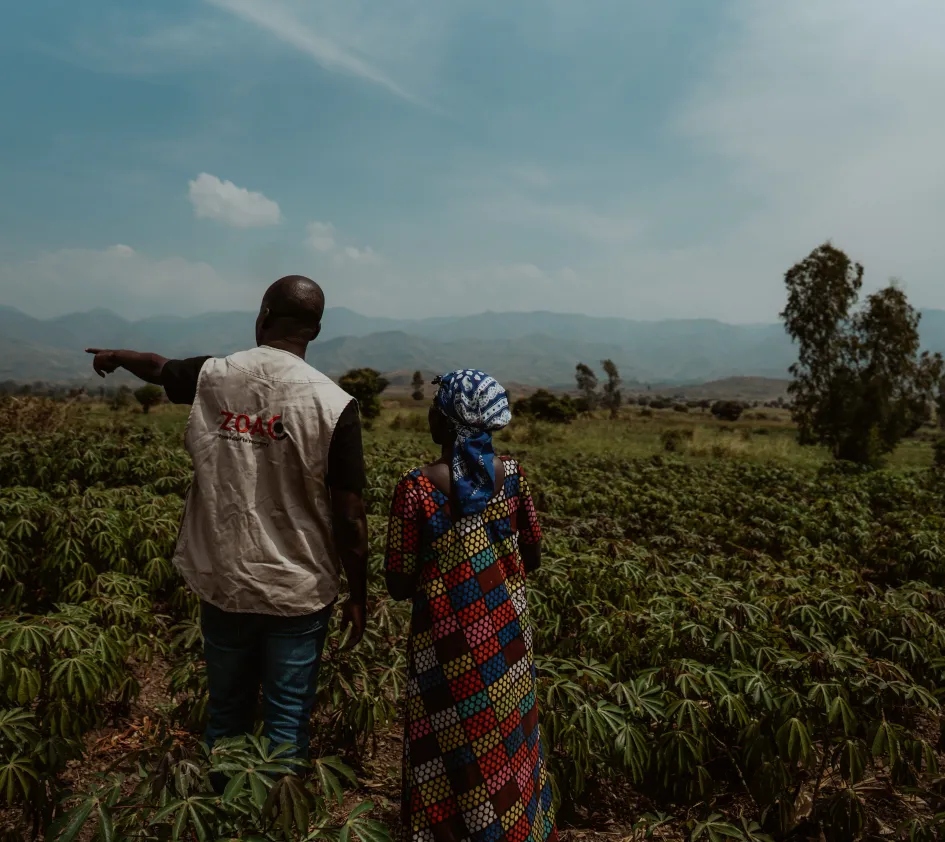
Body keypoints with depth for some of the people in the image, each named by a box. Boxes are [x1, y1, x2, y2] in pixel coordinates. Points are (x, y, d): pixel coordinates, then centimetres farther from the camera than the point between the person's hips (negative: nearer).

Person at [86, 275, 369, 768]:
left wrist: (115, 356, 43)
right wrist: (358, 597, 0)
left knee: (226, 713, 21)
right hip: (298, 590, -4)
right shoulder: (333, 405, -15)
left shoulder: (211, 378, -4)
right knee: (286, 721, 10)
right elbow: (349, 520, -14)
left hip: (222, 582, 4)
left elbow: (158, 367, 21)